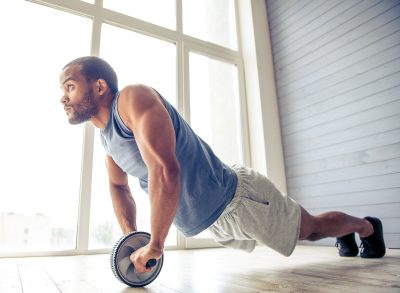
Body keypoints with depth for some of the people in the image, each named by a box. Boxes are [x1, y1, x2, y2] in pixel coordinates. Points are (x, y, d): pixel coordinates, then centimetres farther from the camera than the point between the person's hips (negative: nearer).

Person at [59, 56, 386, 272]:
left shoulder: (133, 98, -25)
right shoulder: (106, 134, 4)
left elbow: (166, 170, -37)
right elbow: (118, 186, 18)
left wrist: (155, 245, -28)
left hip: (239, 197, -8)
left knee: (311, 228, 17)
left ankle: (366, 226, 48)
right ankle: (345, 235, 57)